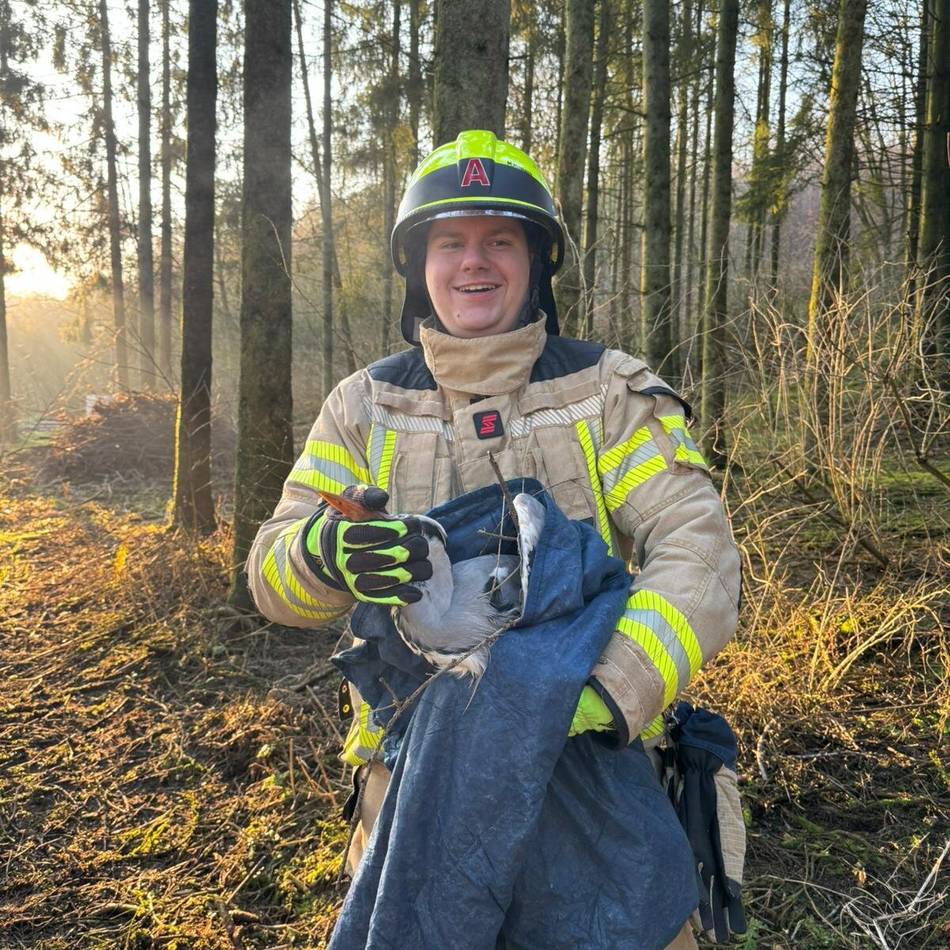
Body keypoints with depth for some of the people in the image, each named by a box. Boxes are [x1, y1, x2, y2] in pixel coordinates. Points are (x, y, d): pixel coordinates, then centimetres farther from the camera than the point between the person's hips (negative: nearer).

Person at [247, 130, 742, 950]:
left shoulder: (610, 392, -6)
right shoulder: (366, 405, 0)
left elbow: (697, 548, -17)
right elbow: (276, 576, -6)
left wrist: (620, 689, -35)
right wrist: (328, 550, -30)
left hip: (589, 759, -1)